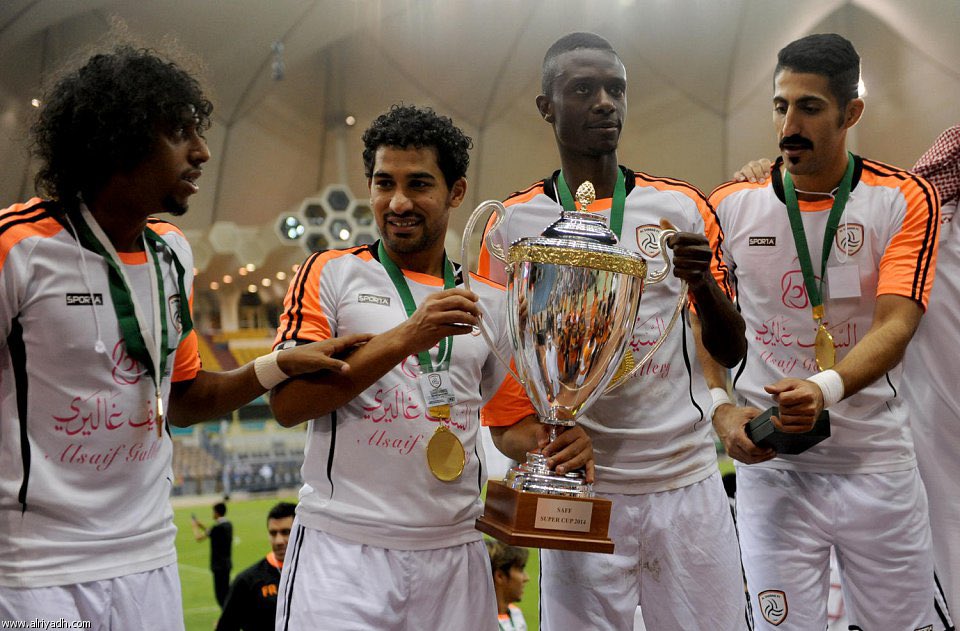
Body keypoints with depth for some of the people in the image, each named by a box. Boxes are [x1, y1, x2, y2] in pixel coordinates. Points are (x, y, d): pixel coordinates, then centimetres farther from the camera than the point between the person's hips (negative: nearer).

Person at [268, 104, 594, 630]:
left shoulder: (489, 301, 12)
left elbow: (514, 418, 19)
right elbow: (287, 403, -10)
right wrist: (407, 337, -18)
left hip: (454, 554, 4)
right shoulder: (331, 273, 1)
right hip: (344, 548, -3)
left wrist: (556, 443, -4)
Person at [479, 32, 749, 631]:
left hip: (689, 479, 2)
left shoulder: (684, 207, 5)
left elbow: (730, 351, 7)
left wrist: (703, 281, -12)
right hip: (578, 488, -1)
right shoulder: (513, 224, 1)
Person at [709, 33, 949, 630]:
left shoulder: (906, 200, -4)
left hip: (877, 462, 0)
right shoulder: (731, 206, 0)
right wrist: (723, 412, -14)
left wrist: (827, 387, -34)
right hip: (768, 461, 1)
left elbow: (896, 325, -15)